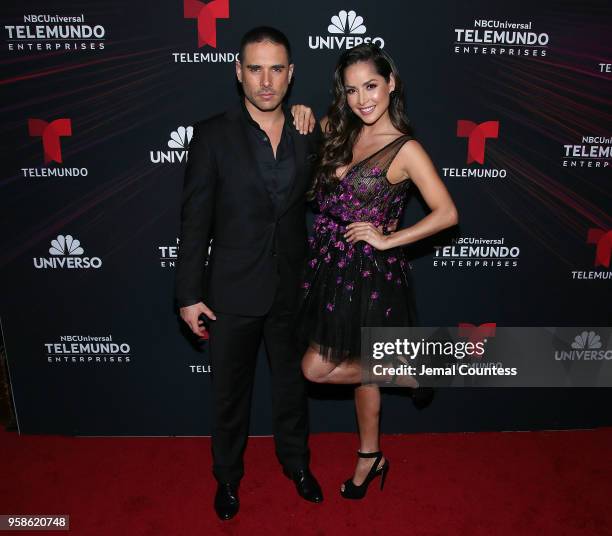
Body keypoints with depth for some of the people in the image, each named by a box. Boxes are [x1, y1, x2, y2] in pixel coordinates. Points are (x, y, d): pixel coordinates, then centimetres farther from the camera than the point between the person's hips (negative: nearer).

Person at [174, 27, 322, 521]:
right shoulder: (212, 135, -8)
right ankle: (228, 475, 42)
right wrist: (190, 295, -9)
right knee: (230, 390, 16)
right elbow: (195, 221, -8)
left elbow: (313, 206, 6)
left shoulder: (309, 136, 0)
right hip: (233, 292, -2)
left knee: (293, 382, 20)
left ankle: (296, 462, 46)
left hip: (293, 290, 3)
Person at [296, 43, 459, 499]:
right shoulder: (342, 134, 6)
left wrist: (388, 240, -17)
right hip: (331, 268, 7)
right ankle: (370, 457, 38)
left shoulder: (406, 149, -13)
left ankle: (405, 371, 19)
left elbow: (447, 213, -16)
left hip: (368, 274, -6)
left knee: (317, 369, -1)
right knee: (358, 365, 18)